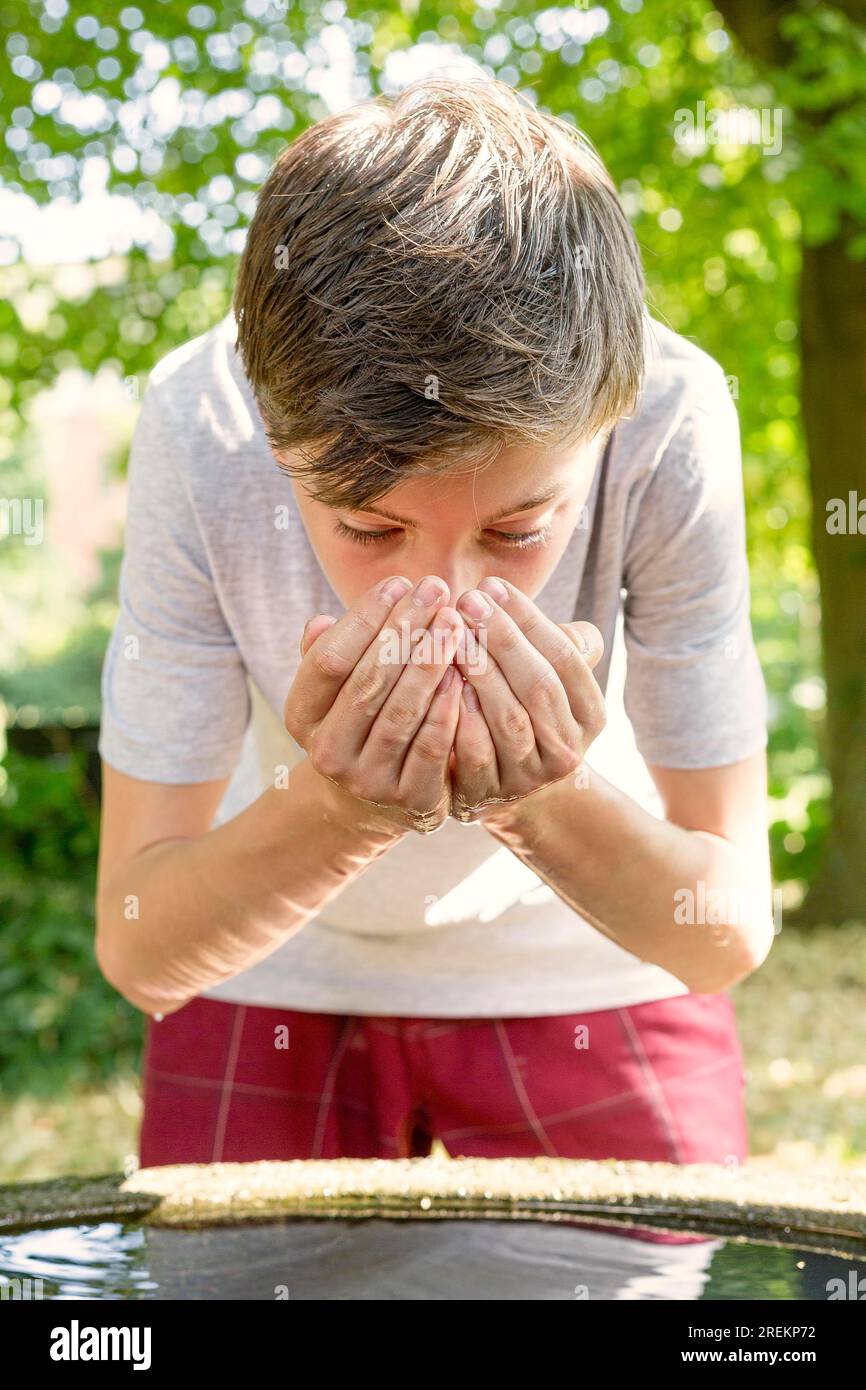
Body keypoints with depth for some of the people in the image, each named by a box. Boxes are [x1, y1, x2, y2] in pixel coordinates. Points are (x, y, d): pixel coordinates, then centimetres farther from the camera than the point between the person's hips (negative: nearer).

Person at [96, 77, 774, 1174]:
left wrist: (545, 805, -40)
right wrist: (329, 814, -42)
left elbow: (730, 937, -22)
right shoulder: (197, 431, -29)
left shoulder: (671, 424, -30)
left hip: (585, 968, 0)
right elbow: (137, 951, -24)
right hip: (279, 973, 0)